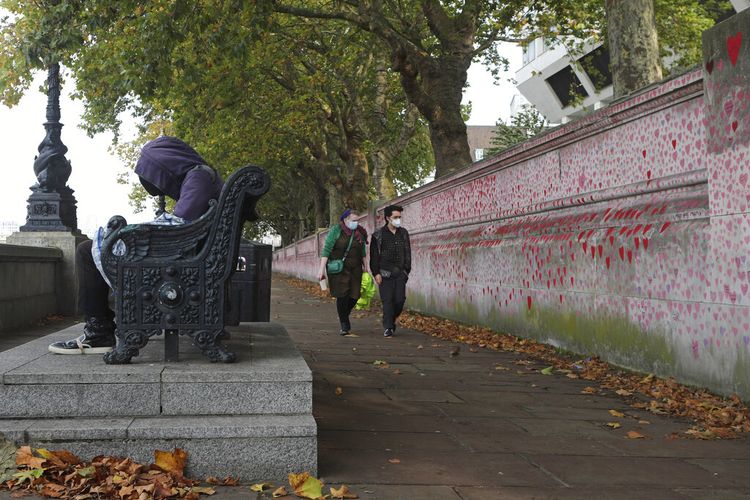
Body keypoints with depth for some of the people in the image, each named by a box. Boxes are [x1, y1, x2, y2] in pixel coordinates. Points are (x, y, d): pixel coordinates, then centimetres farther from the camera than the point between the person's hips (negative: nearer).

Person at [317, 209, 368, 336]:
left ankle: (344, 316, 29)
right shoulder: (336, 230, -7)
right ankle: (344, 325, 5)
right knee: (342, 296, -8)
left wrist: (365, 267, 15)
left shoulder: (360, 233, 7)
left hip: (355, 269, 4)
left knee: (354, 296, 0)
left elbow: (363, 252, 17)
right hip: (338, 268, -4)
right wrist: (322, 269, -15)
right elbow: (326, 250, -9)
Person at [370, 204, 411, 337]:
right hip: (385, 273, -3)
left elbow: (407, 253, 14)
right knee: (387, 300, -5)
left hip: (400, 273, 3)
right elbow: (374, 256, -2)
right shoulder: (378, 235, -1)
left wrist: (407, 270, 7)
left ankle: (392, 320, 23)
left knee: (400, 299, -2)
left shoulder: (403, 233, 10)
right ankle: (387, 328, 1)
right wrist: (376, 273, -9)